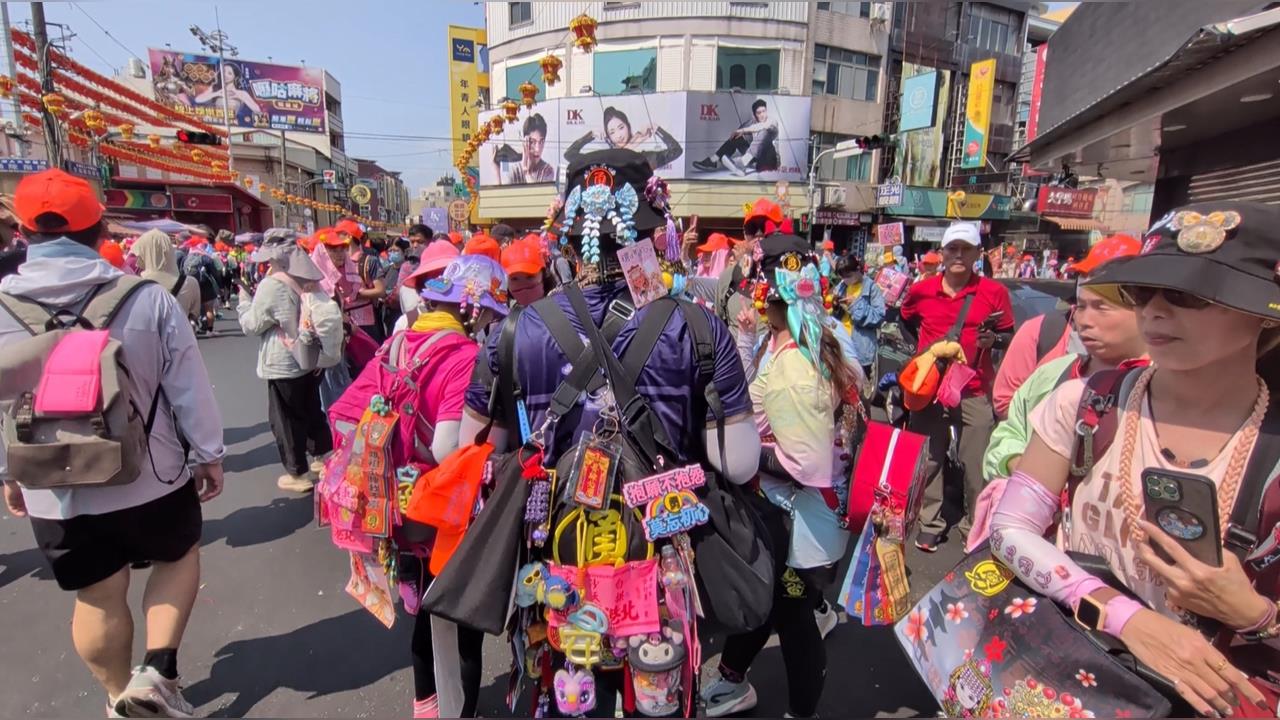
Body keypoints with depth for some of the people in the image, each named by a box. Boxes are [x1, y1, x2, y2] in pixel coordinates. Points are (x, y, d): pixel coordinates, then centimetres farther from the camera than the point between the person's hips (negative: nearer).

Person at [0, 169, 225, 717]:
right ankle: (157, 672, 13)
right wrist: (209, 454, 3)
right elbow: (190, 388, -10)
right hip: (151, 478, -2)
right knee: (180, 556, 24)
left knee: (98, 599, 18)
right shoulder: (149, 298, -14)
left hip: (55, 491, 2)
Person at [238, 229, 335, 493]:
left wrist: (244, 300, 7)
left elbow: (251, 326, -8)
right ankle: (325, 458, 31)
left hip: (284, 364, -7)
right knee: (312, 412, 20)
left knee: (286, 420, 6)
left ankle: (298, 474, 14)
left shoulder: (271, 285, -17)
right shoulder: (308, 279, 3)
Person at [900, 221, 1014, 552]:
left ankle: (975, 526, 21)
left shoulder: (994, 292, -4)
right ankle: (930, 523, 24)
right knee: (929, 460, 10)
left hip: (975, 391, -1)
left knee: (977, 465, 3)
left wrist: (994, 340, -15)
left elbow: (1010, 336, 5)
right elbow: (905, 321, 20)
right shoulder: (921, 291, 1)